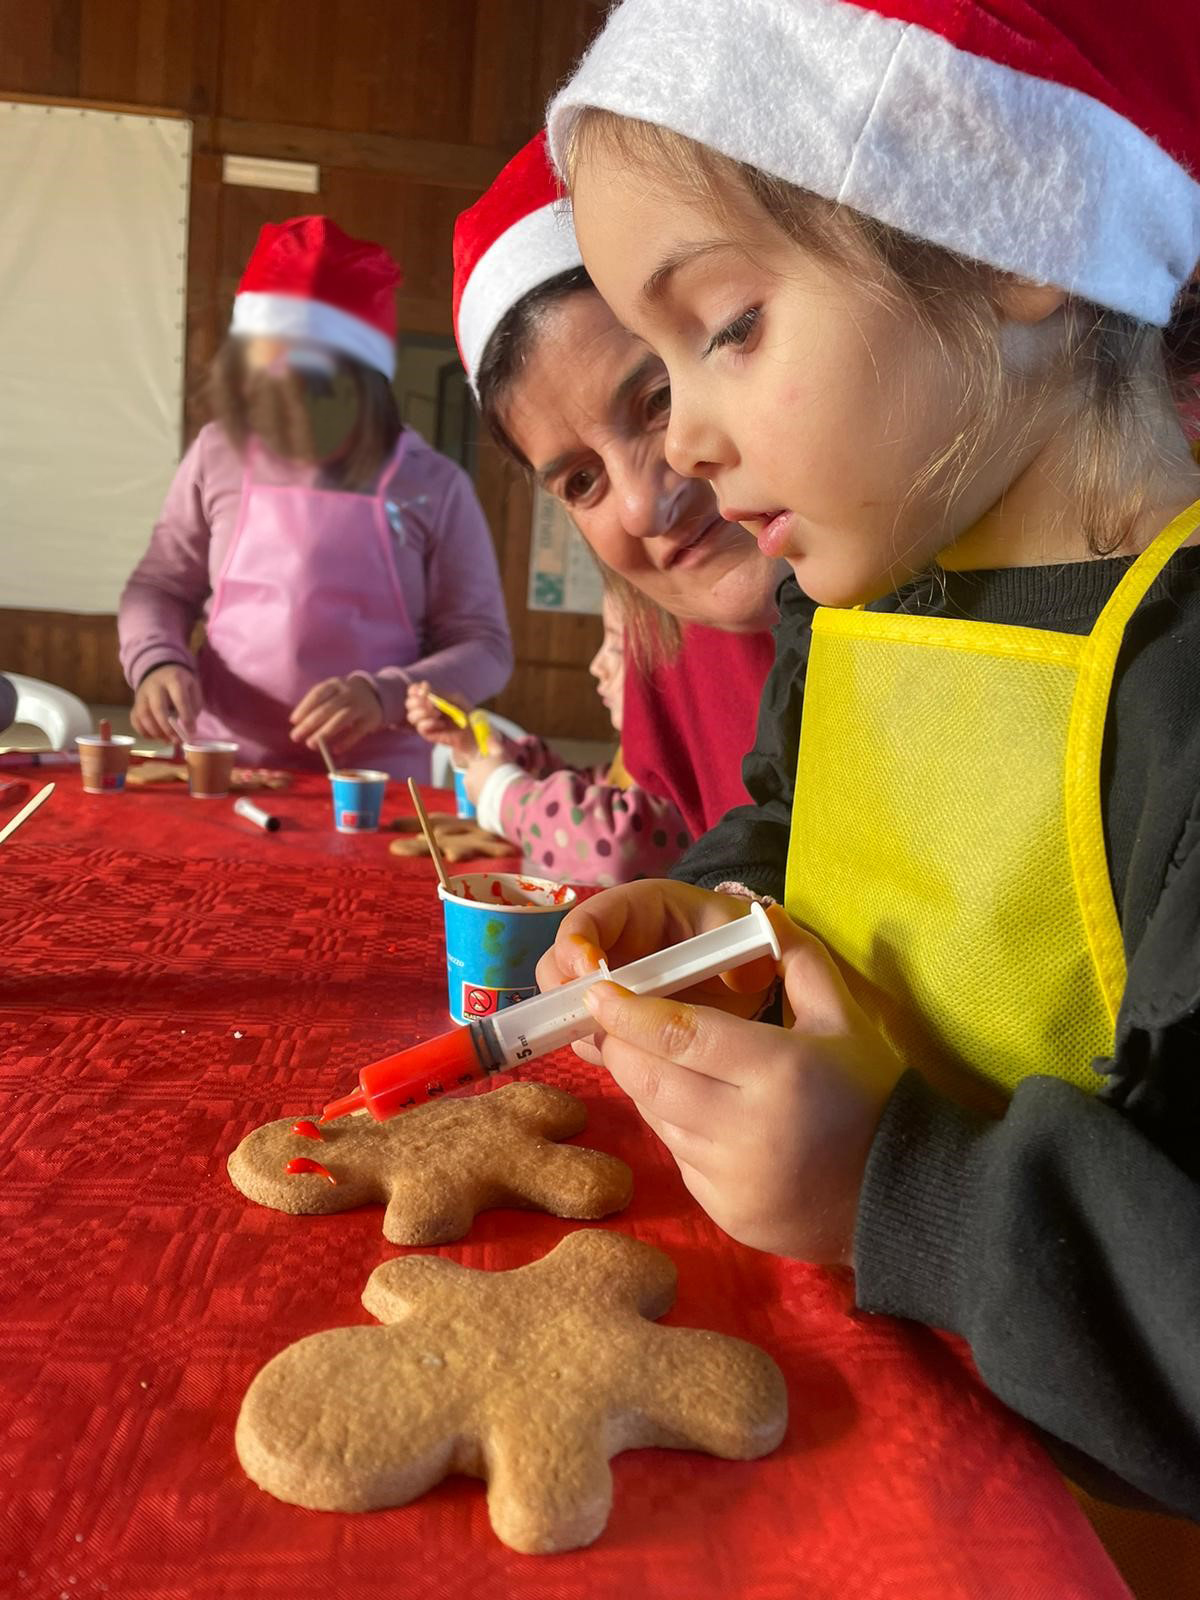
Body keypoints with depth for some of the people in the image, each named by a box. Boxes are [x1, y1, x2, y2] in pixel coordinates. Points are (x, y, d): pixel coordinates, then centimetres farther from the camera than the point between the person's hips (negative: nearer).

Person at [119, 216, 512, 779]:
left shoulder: (432, 485, -3)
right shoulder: (218, 455, 4)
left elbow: (484, 646, -1)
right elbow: (159, 585, 15)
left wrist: (384, 696, -17)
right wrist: (157, 662, -6)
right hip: (223, 765, 2)